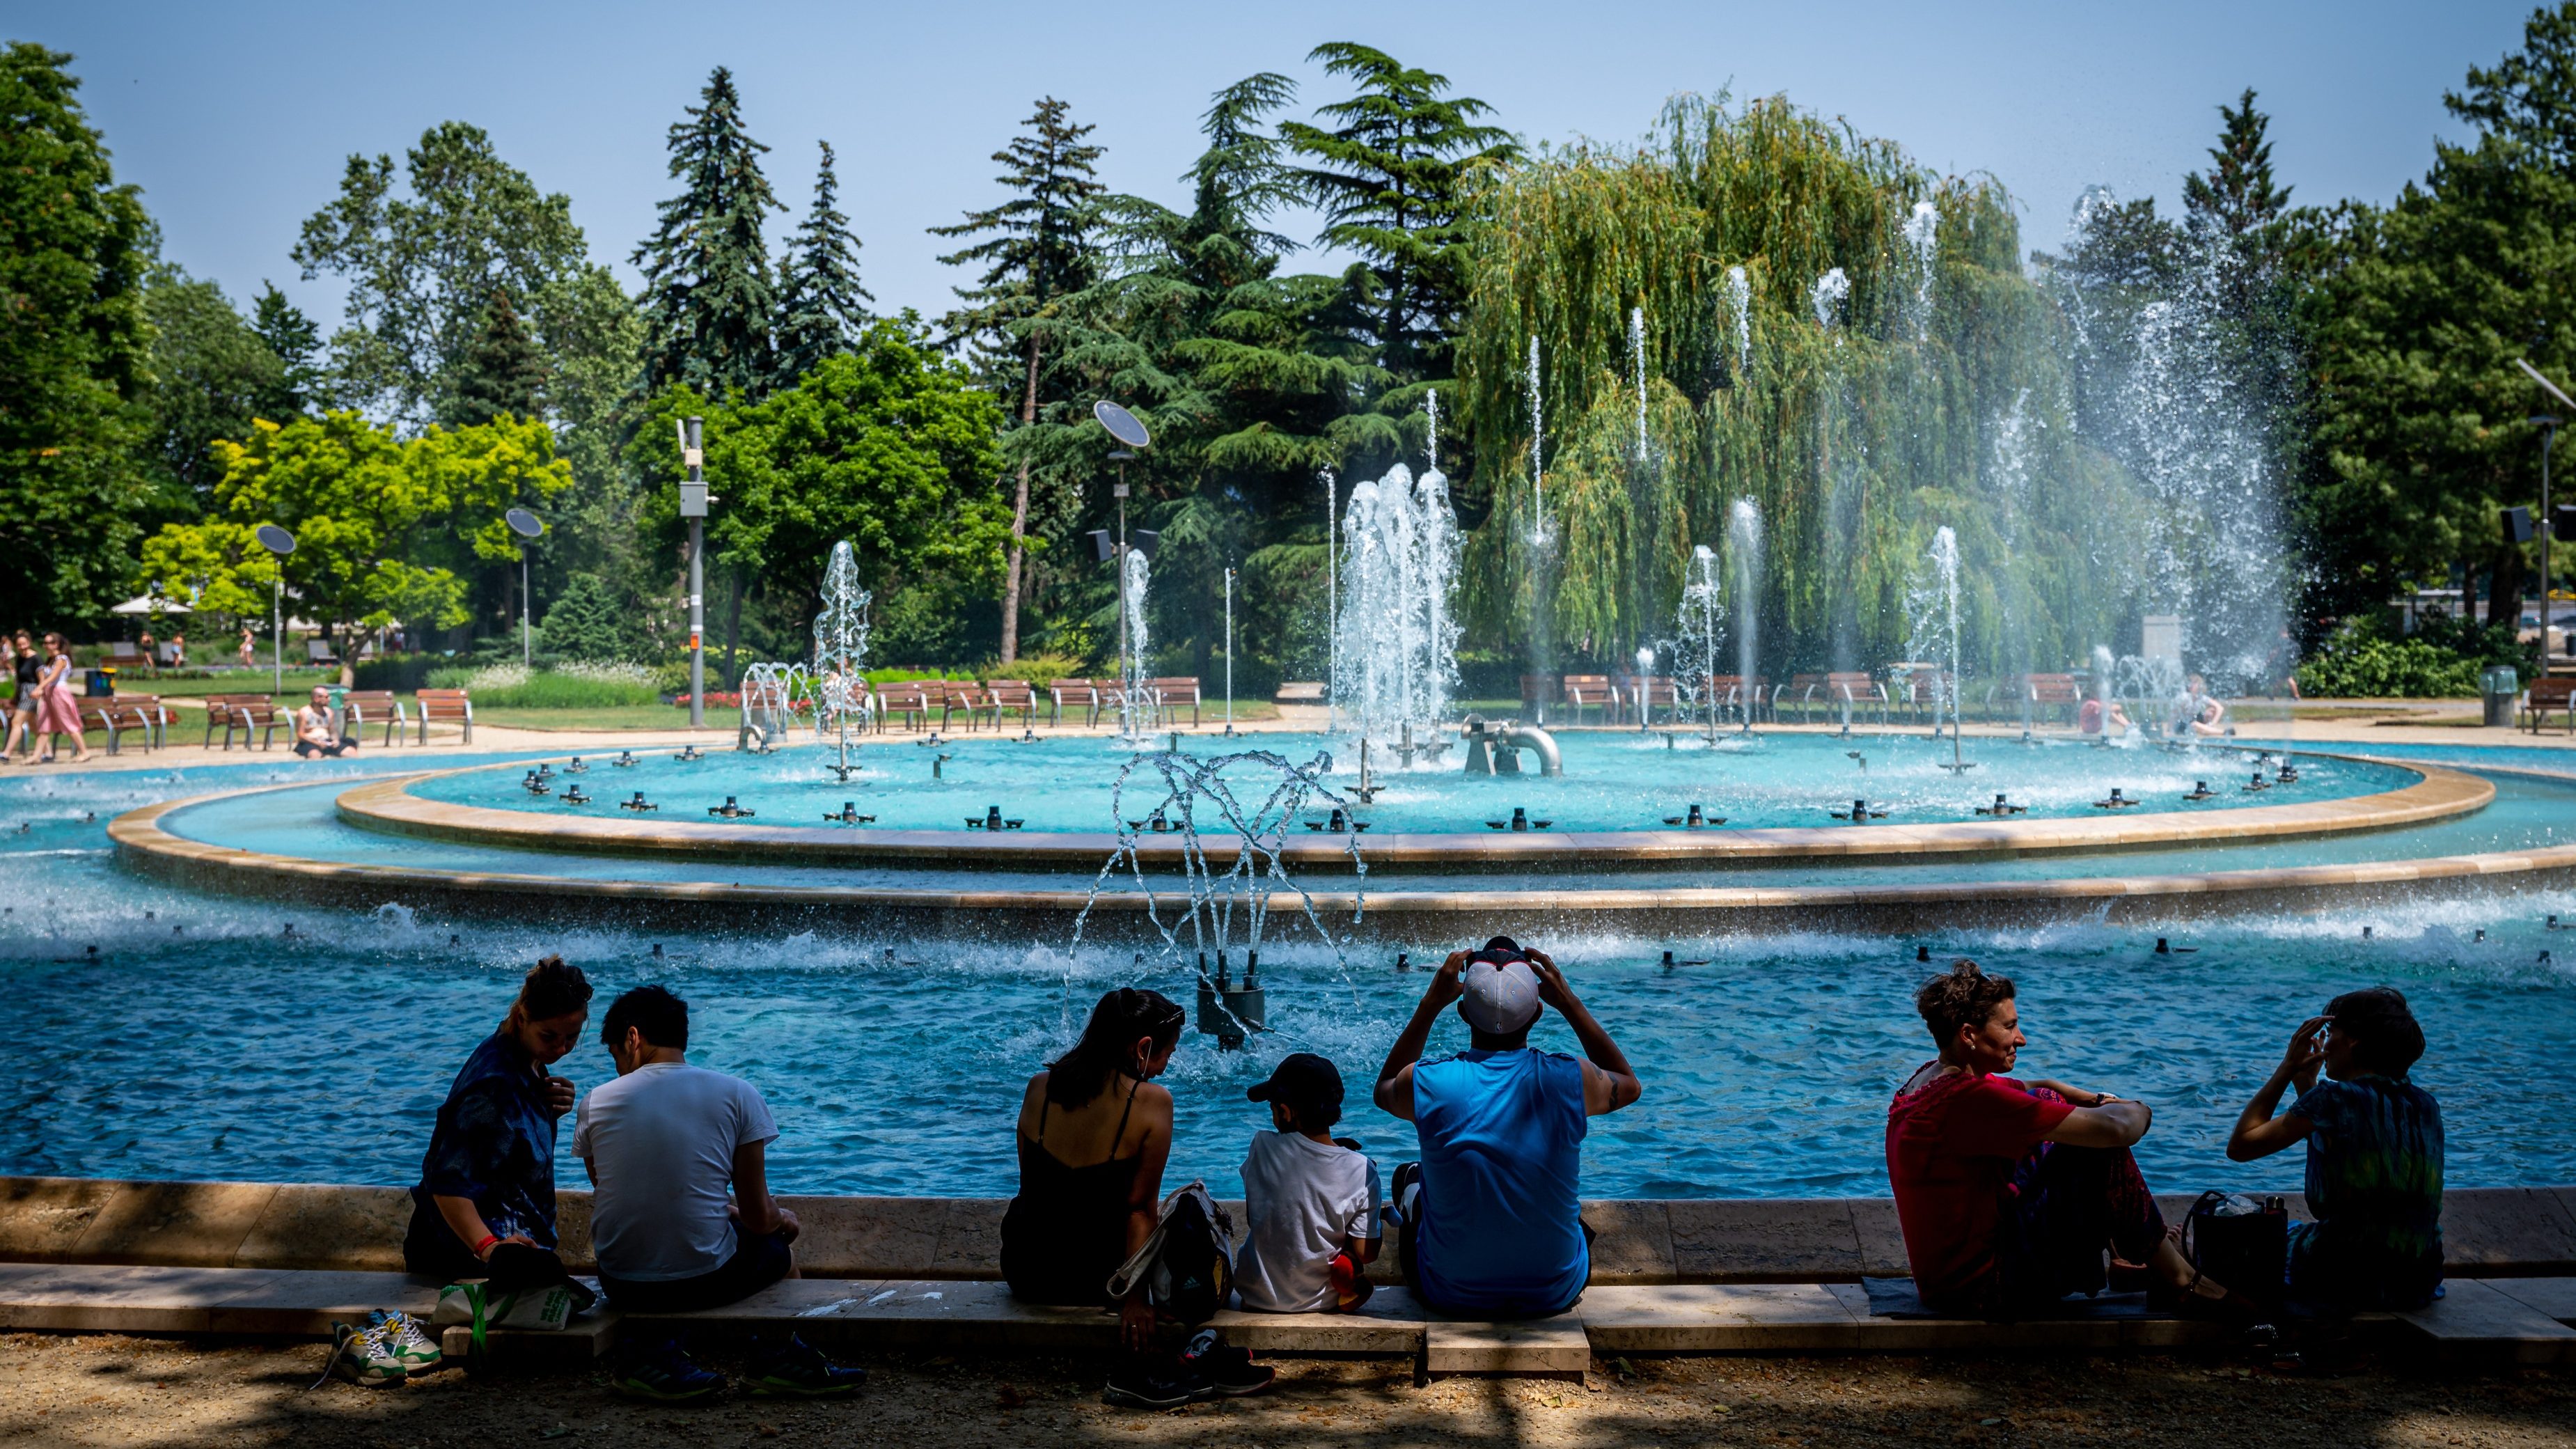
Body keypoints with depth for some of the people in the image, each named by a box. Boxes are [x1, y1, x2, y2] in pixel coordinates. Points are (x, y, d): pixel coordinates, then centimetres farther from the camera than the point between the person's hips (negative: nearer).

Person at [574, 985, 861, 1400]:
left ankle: (656, 1354, 14)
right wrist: (782, 1219, 20)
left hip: (621, 1284, 1)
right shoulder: (737, 1095, -5)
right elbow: (758, 1217, -5)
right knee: (780, 1248, 30)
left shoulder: (596, 1102, 1)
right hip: (704, 1281, -1)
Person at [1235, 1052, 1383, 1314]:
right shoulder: (1362, 1171, -18)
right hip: (1322, 1301, -1)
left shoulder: (1262, 1147, -18)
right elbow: (1367, 1254, -13)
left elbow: (1252, 1216, 0)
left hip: (1258, 1297, 1)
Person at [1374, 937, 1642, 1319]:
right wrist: (1570, 1003, 5)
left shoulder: (1426, 1084, -19)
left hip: (1450, 1296, 0)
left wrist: (1430, 1004, 5)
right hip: (1555, 1296, 1)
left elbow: (1384, 1088, 9)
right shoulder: (1572, 1081, -19)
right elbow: (1628, 1083, 8)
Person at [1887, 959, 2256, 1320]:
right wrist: (2138, 1111, -2)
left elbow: (2036, 1089, 22)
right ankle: (2182, 1282, 5)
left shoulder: (1933, 1077, 4)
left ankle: (2129, 1255, 24)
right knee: (2102, 1151, -11)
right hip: (1982, 1288, -10)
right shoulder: (1967, 1099, -27)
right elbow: (2112, 1130, -24)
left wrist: (2098, 1100, 5)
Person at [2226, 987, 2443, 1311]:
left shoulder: (2333, 1098, -15)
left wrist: (2287, 1067, -1)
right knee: (2295, 1231, 34)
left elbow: (2240, 1145, -5)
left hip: (2346, 1283, -6)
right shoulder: (2427, 1106, 6)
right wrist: (2306, 1082, 22)